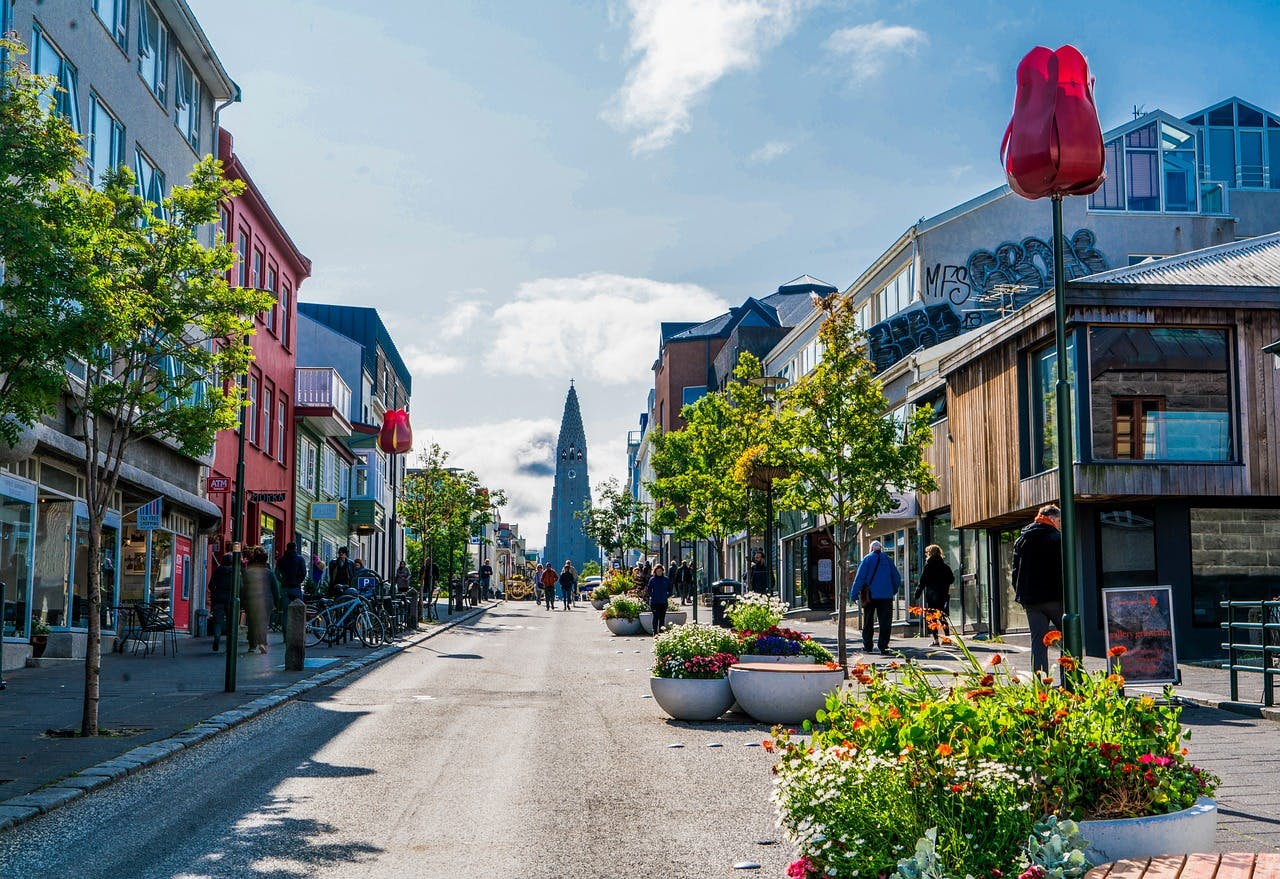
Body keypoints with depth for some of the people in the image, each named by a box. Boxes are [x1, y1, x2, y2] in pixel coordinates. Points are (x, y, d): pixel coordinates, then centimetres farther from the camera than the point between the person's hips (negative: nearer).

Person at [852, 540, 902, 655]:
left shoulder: (867, 559, -1)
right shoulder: (888, 560, 7)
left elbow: (859, 577, -6)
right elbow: (897, 578, 11)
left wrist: (853, 595, -4)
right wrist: (893, 591, 25)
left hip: (870, 595, -1)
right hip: (886, 596, 1)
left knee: (868, 622, 9)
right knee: (885, 622, 3)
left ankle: (867, 646, 10)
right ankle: (883, 646, -4)